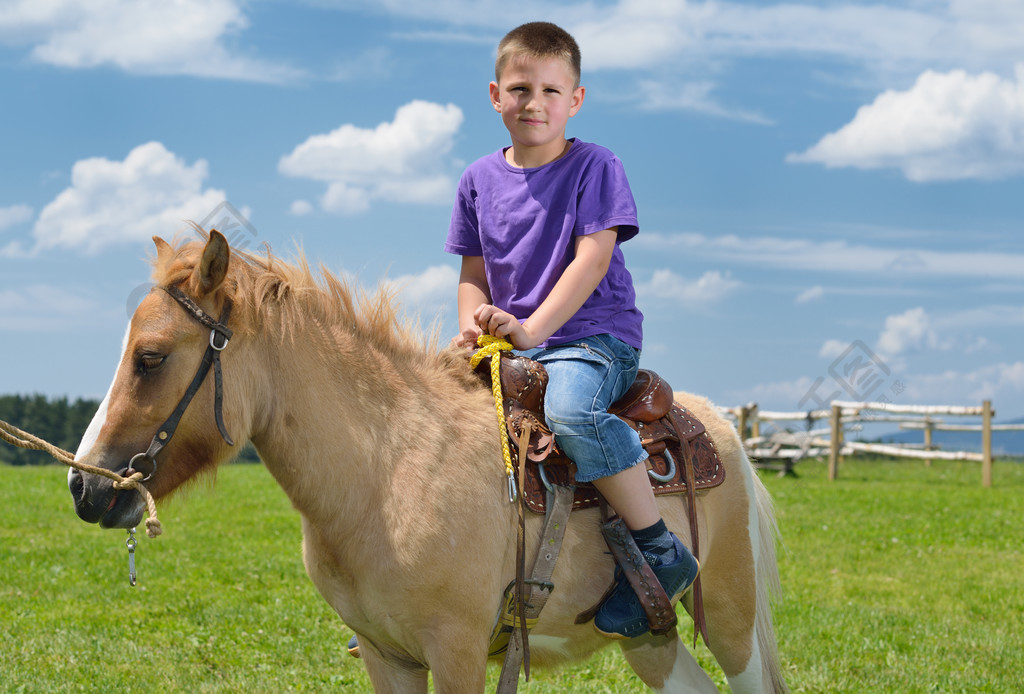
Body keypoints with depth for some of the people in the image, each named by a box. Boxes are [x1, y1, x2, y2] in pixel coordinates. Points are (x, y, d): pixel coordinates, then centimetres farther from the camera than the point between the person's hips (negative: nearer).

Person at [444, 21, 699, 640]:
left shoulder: (596, 167, -3)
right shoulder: (480, 179, 12)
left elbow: (592, 258, -13)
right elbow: (474, 272, 16)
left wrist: (532, 328, -22)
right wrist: (474, 324, -5)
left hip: (595, 334, -6)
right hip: (509, 342, 7)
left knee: (570, 409, -38)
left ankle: (661, 555, -27)